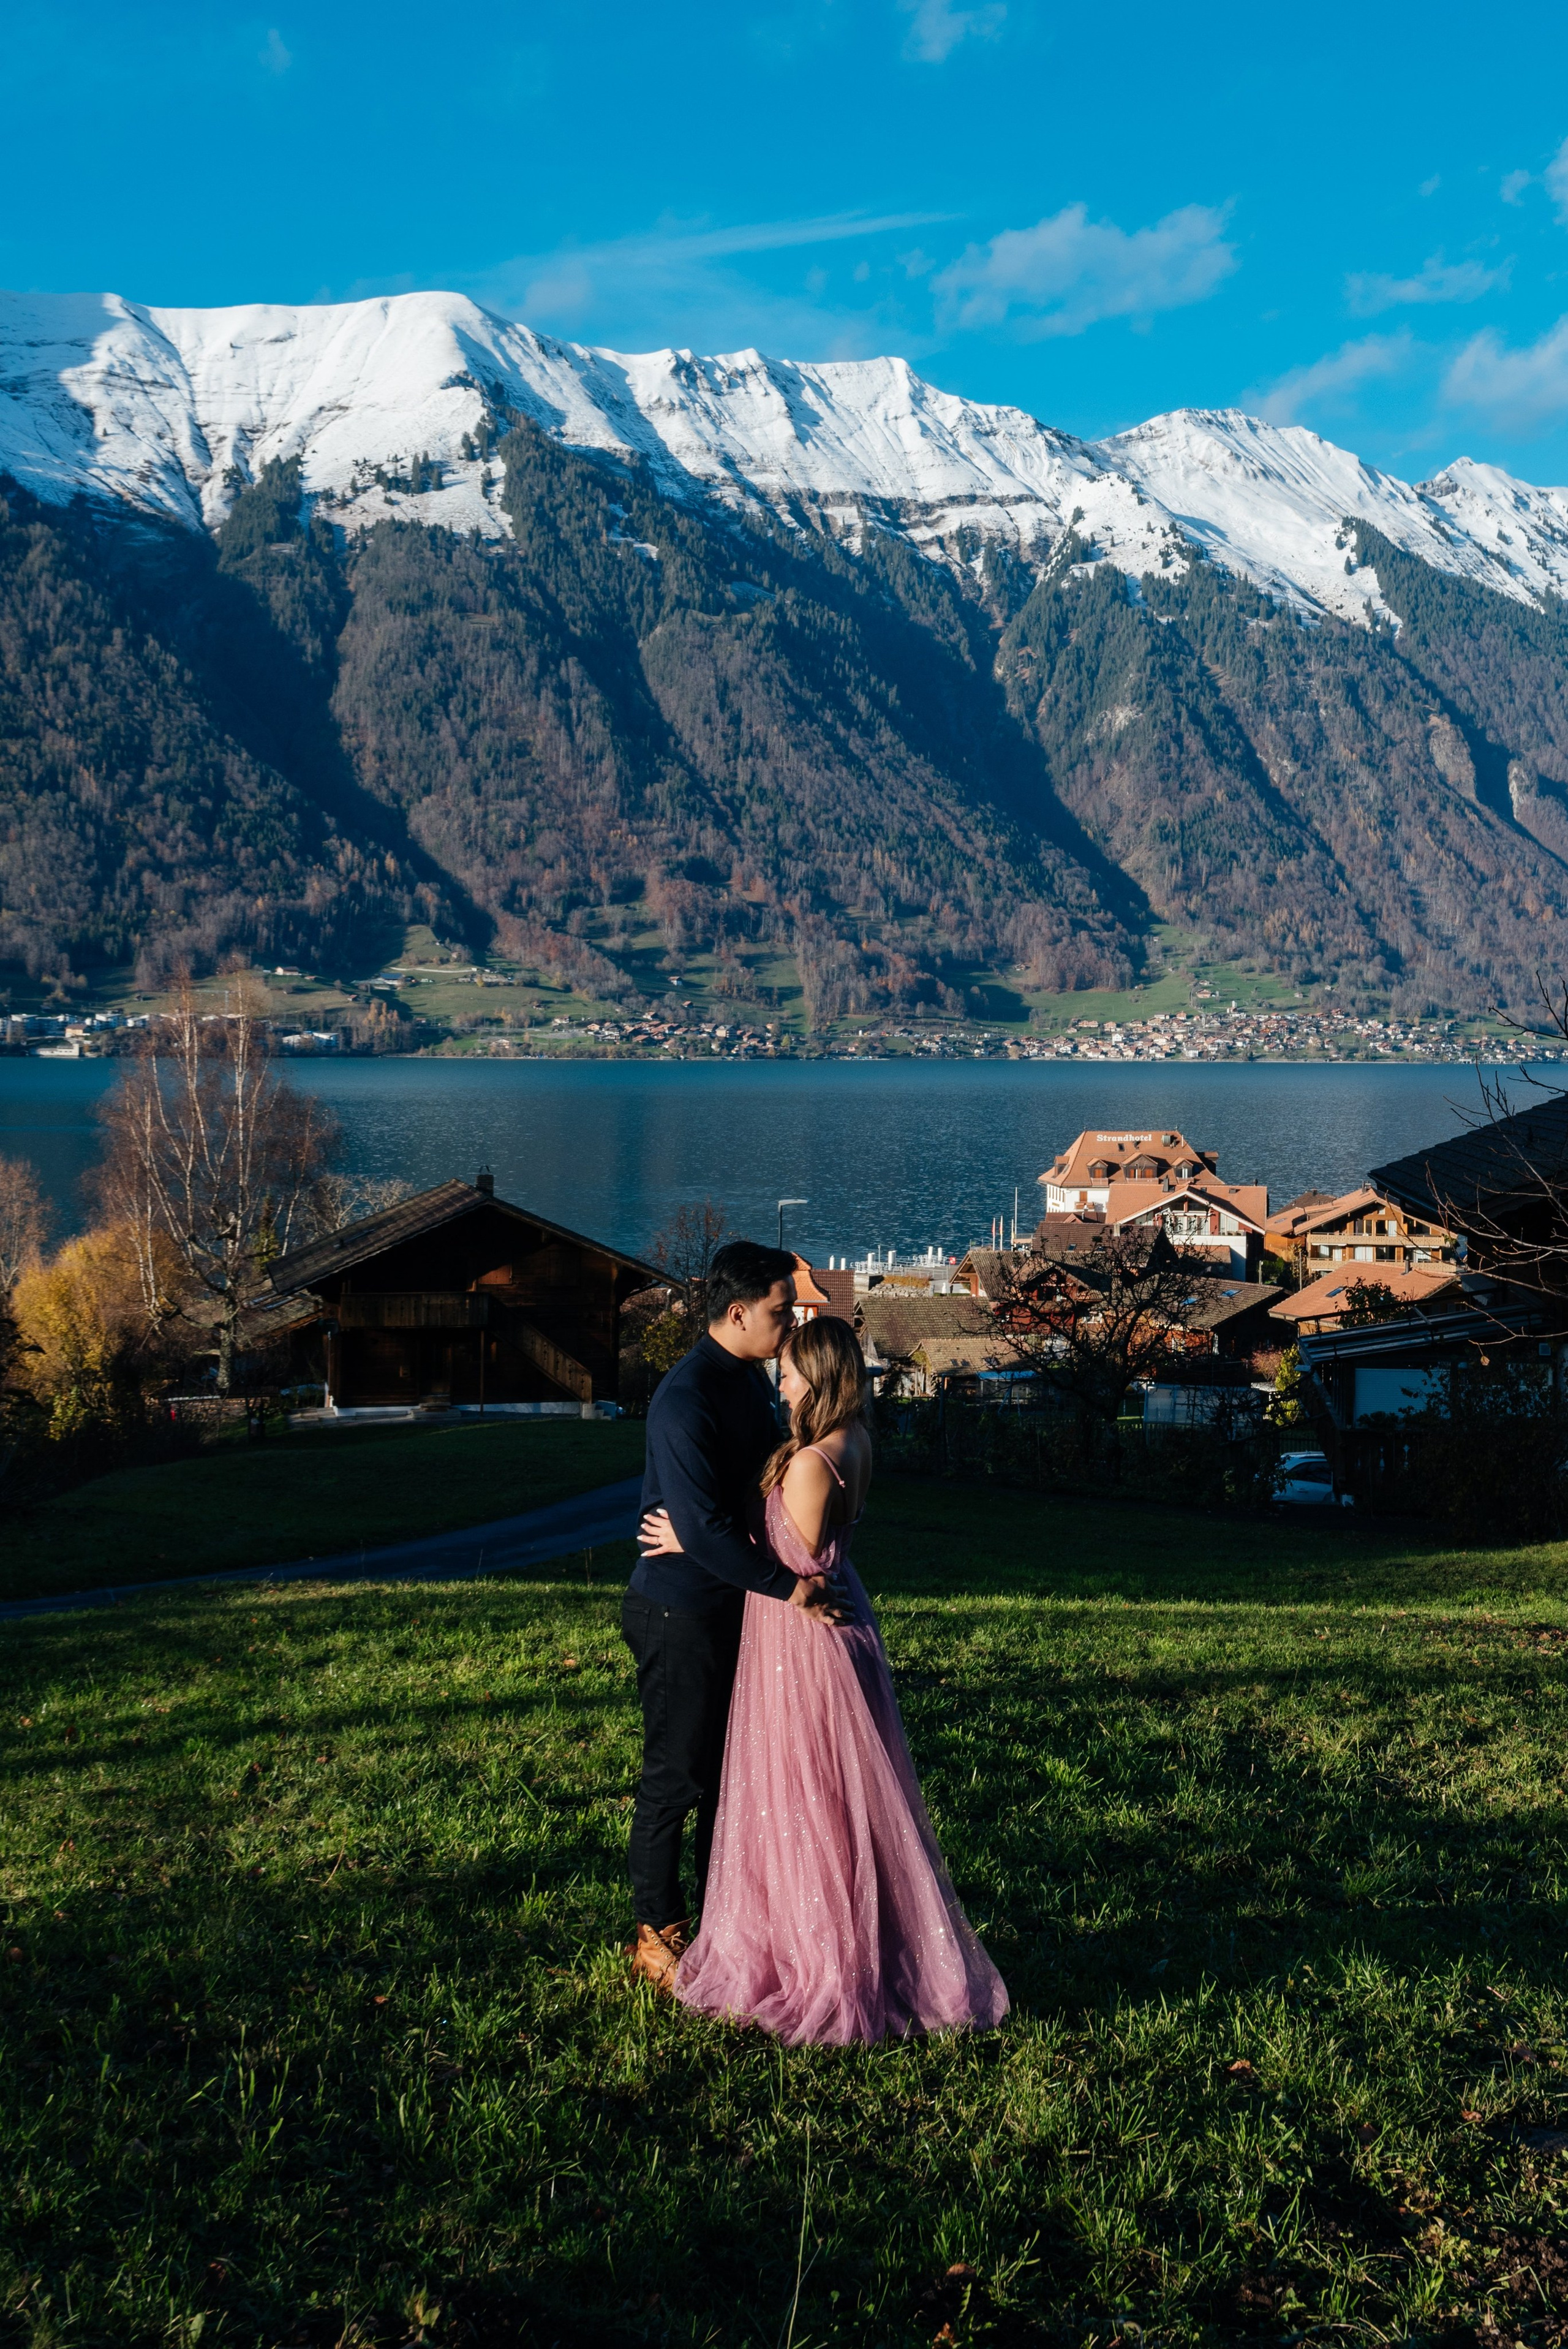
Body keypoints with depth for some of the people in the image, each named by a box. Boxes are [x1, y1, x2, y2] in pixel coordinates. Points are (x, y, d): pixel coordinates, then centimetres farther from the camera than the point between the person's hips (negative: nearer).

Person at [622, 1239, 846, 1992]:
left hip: (734, 1607, 9)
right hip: (680, 1613, -9)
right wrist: (787, 1585, -23)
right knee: (675, 1779, 3)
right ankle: (658, 1937, 17)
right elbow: (703, 1529, -27)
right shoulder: (685, 1400, -24)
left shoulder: (751, 1381, 7)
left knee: (732, 1770, 17)